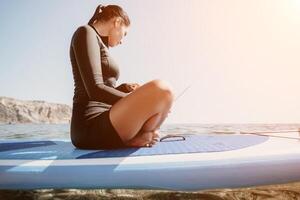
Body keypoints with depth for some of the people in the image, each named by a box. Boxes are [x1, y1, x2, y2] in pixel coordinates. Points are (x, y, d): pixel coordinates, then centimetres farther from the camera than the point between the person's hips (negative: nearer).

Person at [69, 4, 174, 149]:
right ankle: (135, 140, -5)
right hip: (91, 128, -10)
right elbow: (95, 90, -18)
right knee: (162, 89, -27)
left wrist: (125, 88, 11)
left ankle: (131, 137, 2)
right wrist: (140, 104, -13)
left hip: (100, 127, 10)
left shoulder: (98, 44, 23)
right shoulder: (86, 32, -4)